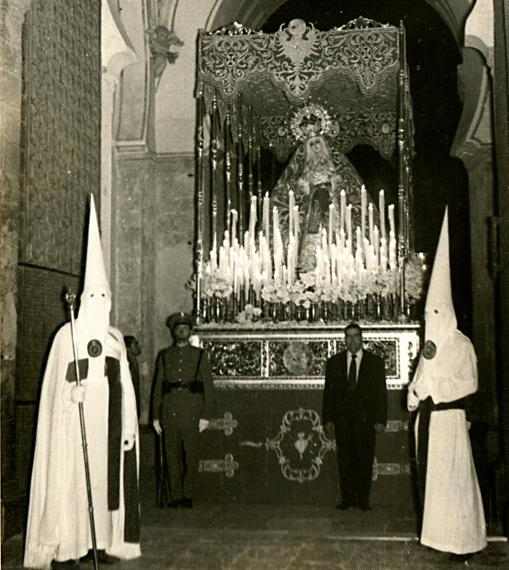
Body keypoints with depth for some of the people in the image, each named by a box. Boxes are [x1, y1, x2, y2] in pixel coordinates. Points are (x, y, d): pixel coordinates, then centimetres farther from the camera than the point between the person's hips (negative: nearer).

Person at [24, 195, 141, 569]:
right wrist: (72, 391, -26)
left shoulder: (116, 338, 13)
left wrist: (130, 423, 7)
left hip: (109, 418, 5)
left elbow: (125, 384, 12)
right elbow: (58, 382, -5)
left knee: (108, 476, 6)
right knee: (70, 478, -6)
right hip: (75, 417, -4)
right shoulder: (68, 334, 0)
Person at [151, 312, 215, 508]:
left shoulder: (200, 355, 7)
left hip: (192, 414, -1)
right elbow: (157, 387, 12)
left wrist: (206, 416, -4)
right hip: (169, 414, 2)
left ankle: (187, 495, 12)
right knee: (172, 456, 4)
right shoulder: (164, 356, 13)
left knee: (192, 455, -1)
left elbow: (208, 386, 4)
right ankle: (175, 496, 13)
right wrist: (155, 416, 5)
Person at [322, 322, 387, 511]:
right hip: (342, 419, 1)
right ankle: (347, 498, 12)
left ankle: (363, 500, 11)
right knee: (344, 460, 3)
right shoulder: (334, 362, 9)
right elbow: (328, 392, 8)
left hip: (365, 419, -1)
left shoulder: (375, 362, 5)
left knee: (365, 460, 1)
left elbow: (381, 392, 3)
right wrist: (327, 419, 1)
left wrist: (380, 420, -5)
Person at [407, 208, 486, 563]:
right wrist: (415, 392, 0)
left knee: (452, 475, -7)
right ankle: (436, 532, 17)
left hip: (449, 415, -7)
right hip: (427, 414, 7)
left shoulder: (460, 344, -6)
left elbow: (470, 382, -10)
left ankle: (463, 540, -2)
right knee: (429, 473, 8)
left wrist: (435, 386, -16)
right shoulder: (430, 345, 15)